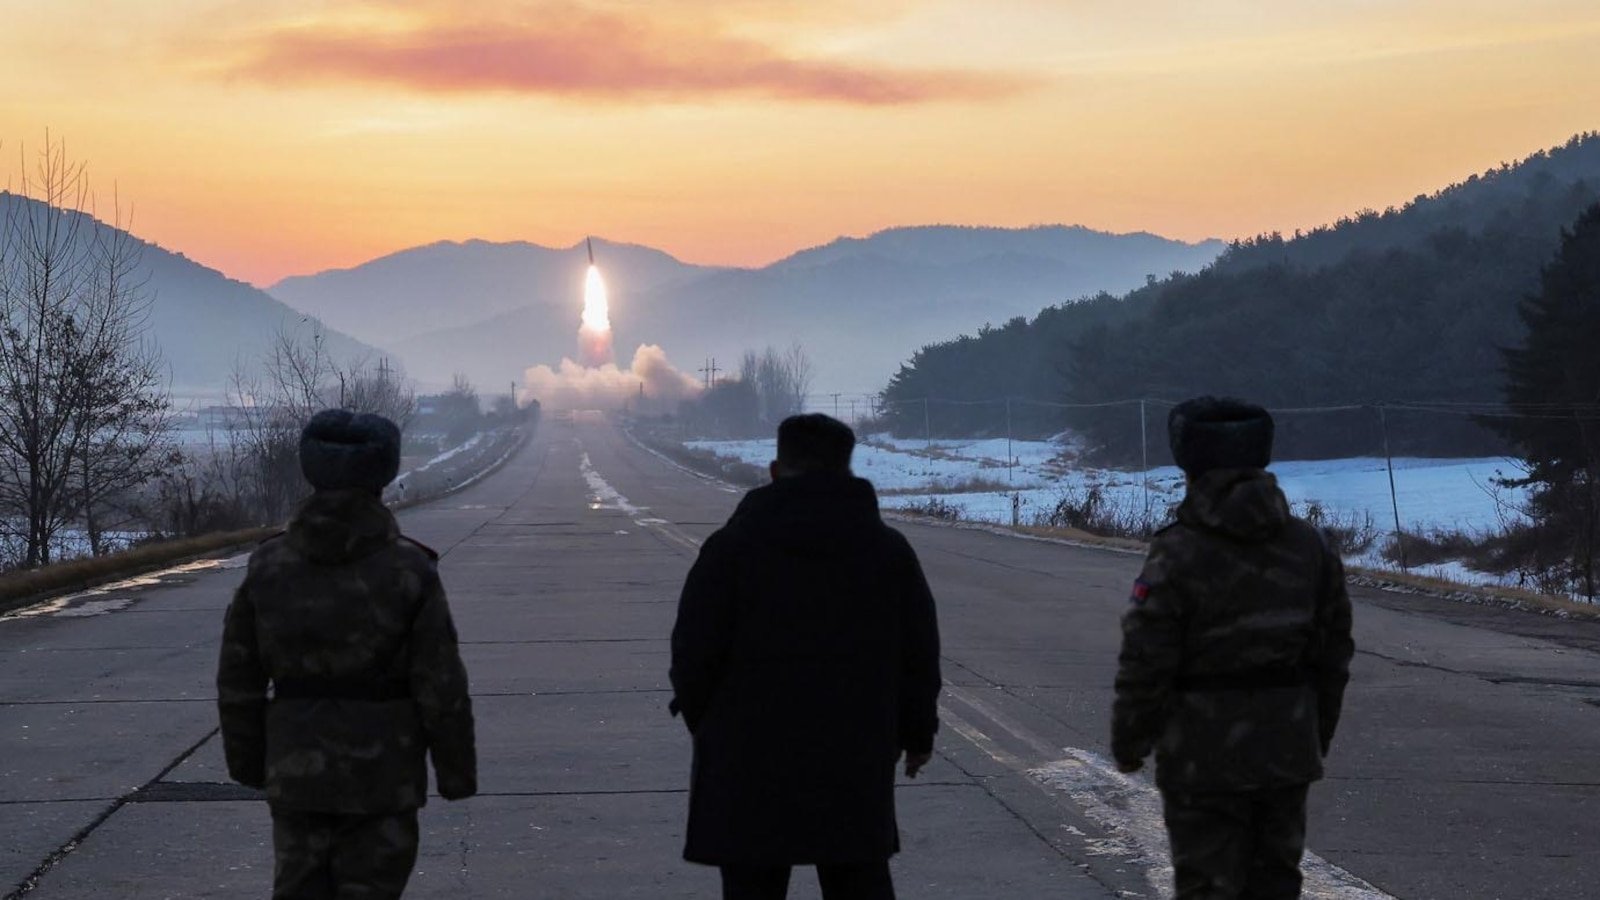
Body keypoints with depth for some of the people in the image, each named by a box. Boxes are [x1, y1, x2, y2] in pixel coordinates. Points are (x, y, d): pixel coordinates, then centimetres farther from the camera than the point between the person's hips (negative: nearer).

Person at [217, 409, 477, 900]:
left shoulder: (268, 566, -2)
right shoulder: (408, 570, -11)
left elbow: (238, 683, 3)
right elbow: (441, 689, -10)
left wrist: (247, 761, 15)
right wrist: (456, 769, 1)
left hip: (295, 772, 2)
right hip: (382, 777, -2)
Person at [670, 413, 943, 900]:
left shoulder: (732, 547, -6)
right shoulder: (890, 550, 3)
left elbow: (694, 653, -6)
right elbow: (918, 656, 6)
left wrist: (702, 721, 12)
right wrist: (917, 732, 21)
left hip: (750, 766, -2)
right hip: (856, 764, 3)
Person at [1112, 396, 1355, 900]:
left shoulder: (1177, 555, -15)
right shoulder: (1310, 547, 4)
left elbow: (1146, 663, -14)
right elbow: (1333, 655, 11)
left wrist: (1129, 742, -1)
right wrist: (1318, 735, 21)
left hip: (1205, 755, -5)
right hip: (1288, 753, 5)